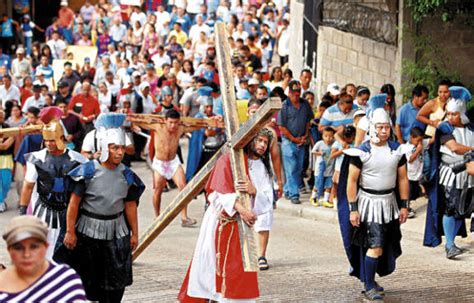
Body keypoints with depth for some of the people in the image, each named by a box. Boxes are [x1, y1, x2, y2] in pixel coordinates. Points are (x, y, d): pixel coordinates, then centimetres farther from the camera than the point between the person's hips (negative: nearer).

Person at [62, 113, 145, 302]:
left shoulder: (126, 175, -2)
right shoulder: (88, 171, -13)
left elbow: (130, 205, 6)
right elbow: (74, 203, -10)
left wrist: (134, 233, 7)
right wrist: (70, 232, -10)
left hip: (116, 232, 3)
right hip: (88, 230, -3)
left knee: (116, 279, 4)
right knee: (87, 278, 10)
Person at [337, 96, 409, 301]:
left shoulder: (397, 151, 3)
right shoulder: (361, 152, -10)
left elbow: (402, 179, 8)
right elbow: (351, 181, -9)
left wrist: (404, 206, 5)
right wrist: (353, 209, -13)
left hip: (389, 202, 5)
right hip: (368, 202, -5)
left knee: (387, 245, 11)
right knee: (376, 244, -13)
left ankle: (368, 279, 28)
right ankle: (369, 287, -5)